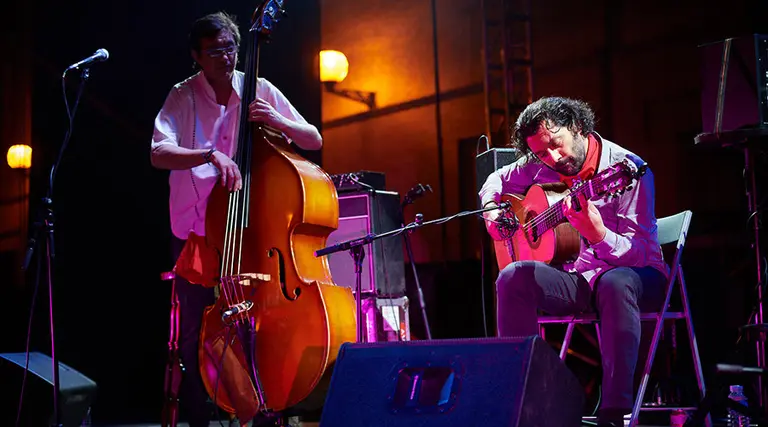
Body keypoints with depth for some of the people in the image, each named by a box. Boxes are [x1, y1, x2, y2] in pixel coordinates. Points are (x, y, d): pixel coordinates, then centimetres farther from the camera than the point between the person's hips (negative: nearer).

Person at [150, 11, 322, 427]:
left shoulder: (261, 91, -1)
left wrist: (279, 121, -19)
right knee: (195, 334, 4)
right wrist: (211, 154, -36)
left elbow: (314, 140, -1)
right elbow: (159, 153, -20)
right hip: (195, 234, -1)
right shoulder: (183, 96, -5)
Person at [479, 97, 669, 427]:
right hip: (578, 276, 5)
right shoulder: (541, 166, 0)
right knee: (513, 277, -20)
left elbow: (643, 254, -23)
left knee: (615, 282, -39)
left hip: (636, 275, -5)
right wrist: (492, 211, -1)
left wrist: (597, 235, -42)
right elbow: (497, 181, 21)